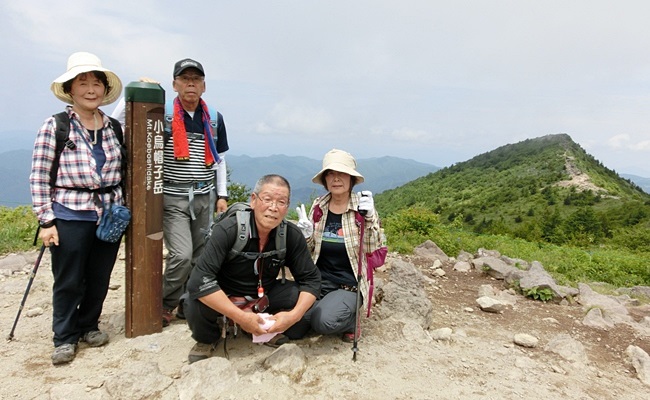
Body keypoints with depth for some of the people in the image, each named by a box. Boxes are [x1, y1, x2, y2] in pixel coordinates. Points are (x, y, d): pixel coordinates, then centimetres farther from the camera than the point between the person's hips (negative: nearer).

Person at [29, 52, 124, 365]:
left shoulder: (115, 127, 6)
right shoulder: (54, 126, -5)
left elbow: (123, 170, 15)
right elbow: (38, 177, -6)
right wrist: (46, 221, -8)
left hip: (110, 215, 4)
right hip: (70, 217, -3)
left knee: (100, 278, 12)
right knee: (68, 281, 7)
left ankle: (89, 326, 33)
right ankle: (65, 338, 25)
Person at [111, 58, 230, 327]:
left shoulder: (214, 118, 9)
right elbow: (117, 123, -2)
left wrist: (222, 195, 11)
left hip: (205, 197, 4)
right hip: (173, 198, -4)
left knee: (199, 256, 7)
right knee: (182, 255, -12)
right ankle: (165, 304, 12)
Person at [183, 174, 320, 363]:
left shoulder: (292, 235, -16)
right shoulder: (228, 230, -27)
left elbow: (311, 279, -10)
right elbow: (199, 281, -34)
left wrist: (293, 316, -28)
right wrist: (241, 317, -39)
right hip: (224, 298, -3)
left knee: (299, 295, -21)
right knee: (197, 303, -33)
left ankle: (271, 330, 10)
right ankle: (207, 338, 3)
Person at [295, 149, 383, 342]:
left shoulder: (362, 206, -7)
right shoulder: (318, 206, 3)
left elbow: (372, 250, -11)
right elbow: (309, 250, 10)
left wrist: (370, 218, -24)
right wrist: (306, 235, -12)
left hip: (349, 285, -3)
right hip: (318, 280, 4)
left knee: (324, 322, -26)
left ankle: (350, 321, 6)